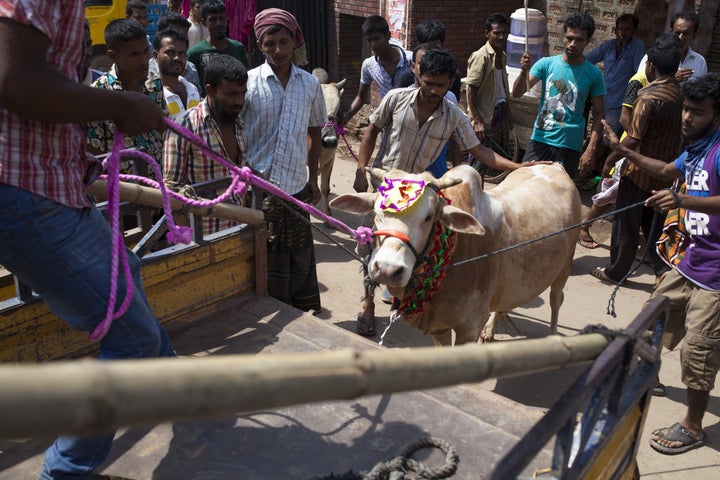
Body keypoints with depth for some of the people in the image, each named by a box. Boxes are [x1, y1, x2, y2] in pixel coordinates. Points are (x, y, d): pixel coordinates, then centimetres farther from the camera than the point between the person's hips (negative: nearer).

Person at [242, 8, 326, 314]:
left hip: (297, 187, 3)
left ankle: (308, 315, 30)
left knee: (301, 255, 13)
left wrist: (313, 178, 14)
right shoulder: (248, 83, -5)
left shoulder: (310, 84, 5)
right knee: (266, 257, 7)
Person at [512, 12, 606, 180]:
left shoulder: (594, 74, -1)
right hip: (539, 140, 0)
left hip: (569, 146, 0)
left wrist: (591, 149, -8)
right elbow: (517, 93, -7)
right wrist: (525, 71, -27)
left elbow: (599, 114, 1)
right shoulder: (546, 64, -1)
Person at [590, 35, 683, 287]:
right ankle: (664, 269, 17)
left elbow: (633, 140, -23)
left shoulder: (648, 97, -21)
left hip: (640, 172, -7)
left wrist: (610, 160, -11)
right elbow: (682, 135, 11)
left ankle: (615, 271, 18)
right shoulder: (681, 93, 1)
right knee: (653, 223, 19)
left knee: (626, 224, 6)